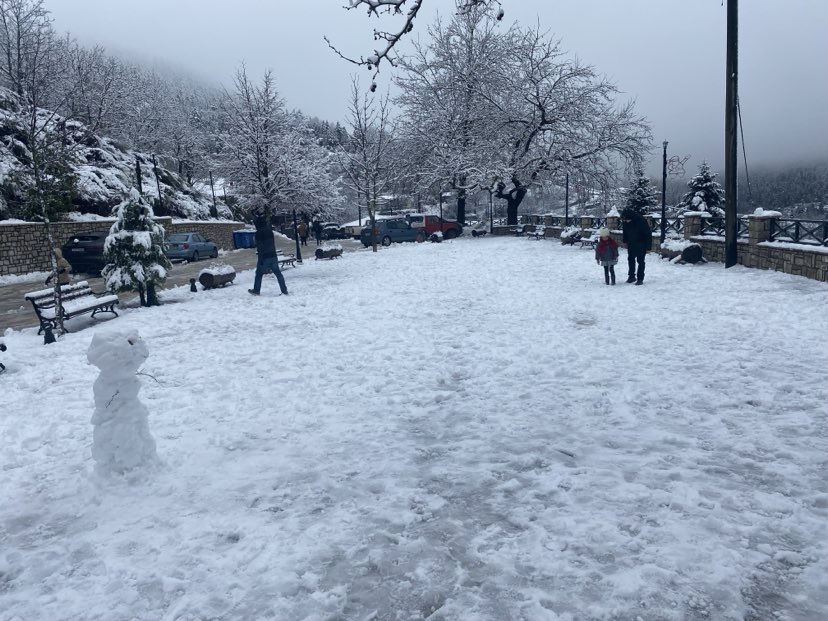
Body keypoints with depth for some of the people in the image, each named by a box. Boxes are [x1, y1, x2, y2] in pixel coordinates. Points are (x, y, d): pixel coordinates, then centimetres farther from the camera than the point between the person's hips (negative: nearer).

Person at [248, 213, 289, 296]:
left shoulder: (259, 232, -15)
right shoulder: (269, 230, 6)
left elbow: (260, 247, -17)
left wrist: (260, 259, -16)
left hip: (265, 257, -6)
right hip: (273, 256, 6)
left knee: (259, 273, 10)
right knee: (278, 273, 7)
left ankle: (256, 290, 19)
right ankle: (284, 290, 6)